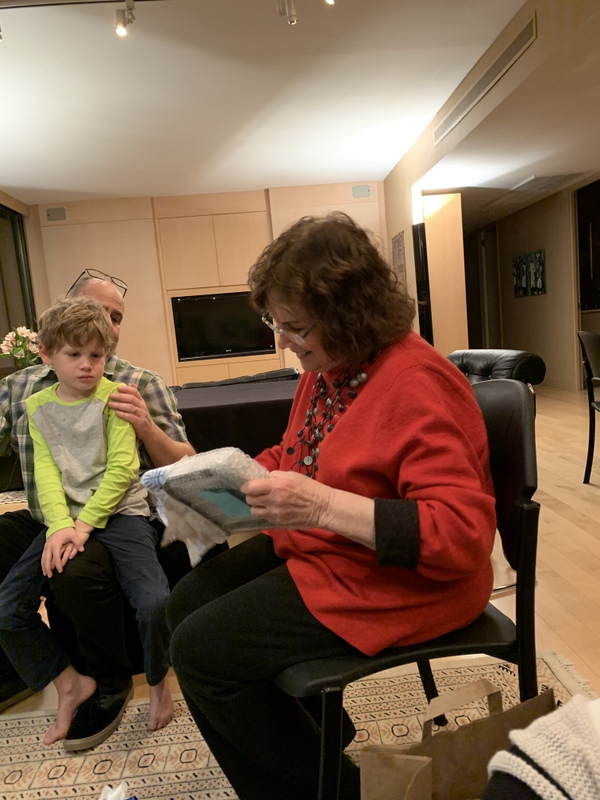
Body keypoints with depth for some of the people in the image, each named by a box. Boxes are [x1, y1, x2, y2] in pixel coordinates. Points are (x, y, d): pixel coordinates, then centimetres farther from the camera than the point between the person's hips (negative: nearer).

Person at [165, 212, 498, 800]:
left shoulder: (418, 384, -25)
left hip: (394, 581, -9)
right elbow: (295, 453, 18)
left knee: (199, 650, -10)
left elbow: (464, 534, -29)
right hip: (318, 548, 9)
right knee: (186, 602, 11)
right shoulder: (326, 366, 2)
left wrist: (323, 506, -36)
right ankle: (310, 728, 24)